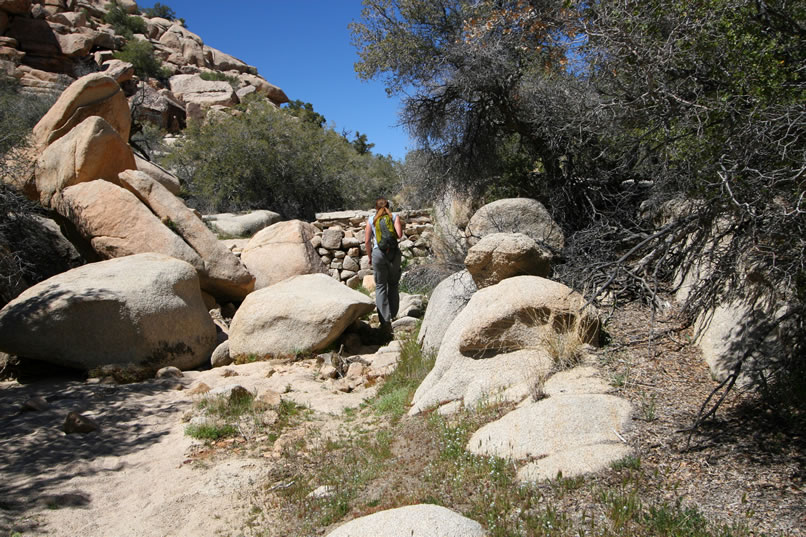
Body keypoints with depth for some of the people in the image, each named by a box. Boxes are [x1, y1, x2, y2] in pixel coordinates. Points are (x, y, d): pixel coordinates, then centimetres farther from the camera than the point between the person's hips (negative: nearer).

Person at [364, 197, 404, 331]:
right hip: (394, 251, 1)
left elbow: (367, 241, 3)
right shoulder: (395, 216, 6)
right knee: (393, 285, 17)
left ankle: (385, 321, -2)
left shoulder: (371, 219, 7)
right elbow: (399, 234, -8)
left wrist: (369, 257, 15)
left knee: (380, 287, 4)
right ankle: (392, 315, 24)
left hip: (378, 253, -1)